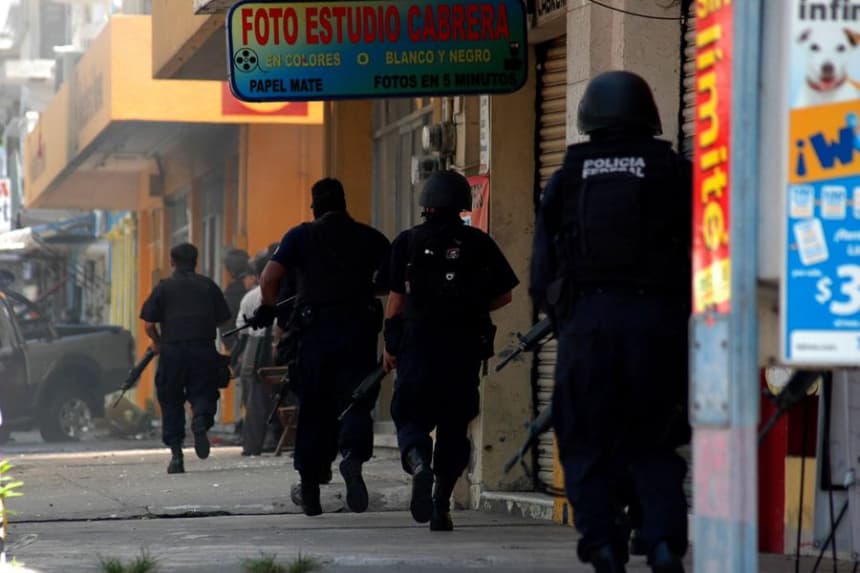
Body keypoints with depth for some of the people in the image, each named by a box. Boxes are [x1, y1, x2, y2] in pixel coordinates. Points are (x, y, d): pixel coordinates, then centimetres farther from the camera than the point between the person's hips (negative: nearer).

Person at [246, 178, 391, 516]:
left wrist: (268, 309, 10)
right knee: (356, 399, -2)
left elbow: (270, 277, -6)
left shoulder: (300, 236, 7)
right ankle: (353, 455, -30)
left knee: (313, 406, 9)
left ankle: (310, 482, 13)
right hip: (359, 329, 0)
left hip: (315, 328, 0)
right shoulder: (369, 238, 10)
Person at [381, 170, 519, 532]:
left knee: (411, 417, 4)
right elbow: (504, 295, 5)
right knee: (454, 424, 11)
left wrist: (390, 346, 8)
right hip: (465, 347, 2)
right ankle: (441, 506, 10)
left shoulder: (408, 242, 0)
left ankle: (419, 463, -29)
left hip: (418, 343, -2)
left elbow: (396, 299, -1)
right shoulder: (478, 243, 4)